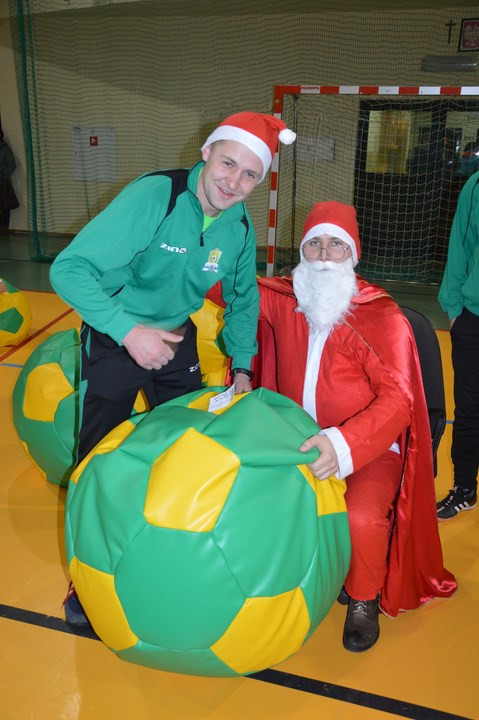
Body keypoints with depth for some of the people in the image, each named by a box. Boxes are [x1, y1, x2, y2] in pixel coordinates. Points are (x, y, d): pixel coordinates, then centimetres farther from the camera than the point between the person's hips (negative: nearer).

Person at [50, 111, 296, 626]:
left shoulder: (240, 226, -7)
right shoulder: (153, 196, -27)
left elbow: (243, 298, 10)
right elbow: (70, 269, -30)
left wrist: (242, 365, 7)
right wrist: (128, 330, -38)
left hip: (175, 337, 5)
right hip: (115, 338, -5)